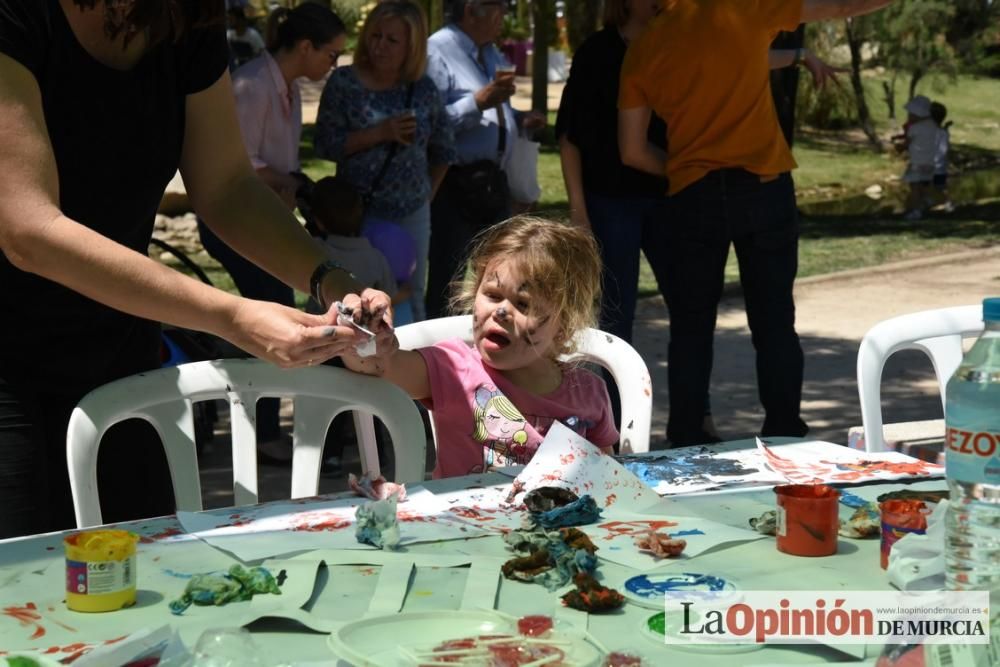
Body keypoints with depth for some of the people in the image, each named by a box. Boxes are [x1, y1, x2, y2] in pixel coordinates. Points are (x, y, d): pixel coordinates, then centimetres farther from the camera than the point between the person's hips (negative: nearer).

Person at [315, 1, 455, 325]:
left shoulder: (423, 88, 3)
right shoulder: (344, 82, -6)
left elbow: (443, 149, 15)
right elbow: (326, 144, -12)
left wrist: (427, 194, 11)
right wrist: (380, 133, -20)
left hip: (412, 214, 3)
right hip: (359, 213, -3)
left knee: (411, 296, 12)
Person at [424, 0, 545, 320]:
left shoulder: (491, 53, 15)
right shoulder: (437, 51, -14)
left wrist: (520, 119, 4)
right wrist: (478, 102, -25)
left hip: (493, 182, 9)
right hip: (455, 185, -9)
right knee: (447, 282, -1)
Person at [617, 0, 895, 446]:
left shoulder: (642, 50, 6)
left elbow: (633, 152, 7)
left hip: (694, 198, 1)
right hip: (765, 189, -1)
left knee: (691, 328, 9)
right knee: (775, 322, 7)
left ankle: (686, 446, 9)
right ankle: (786, 437, 9)